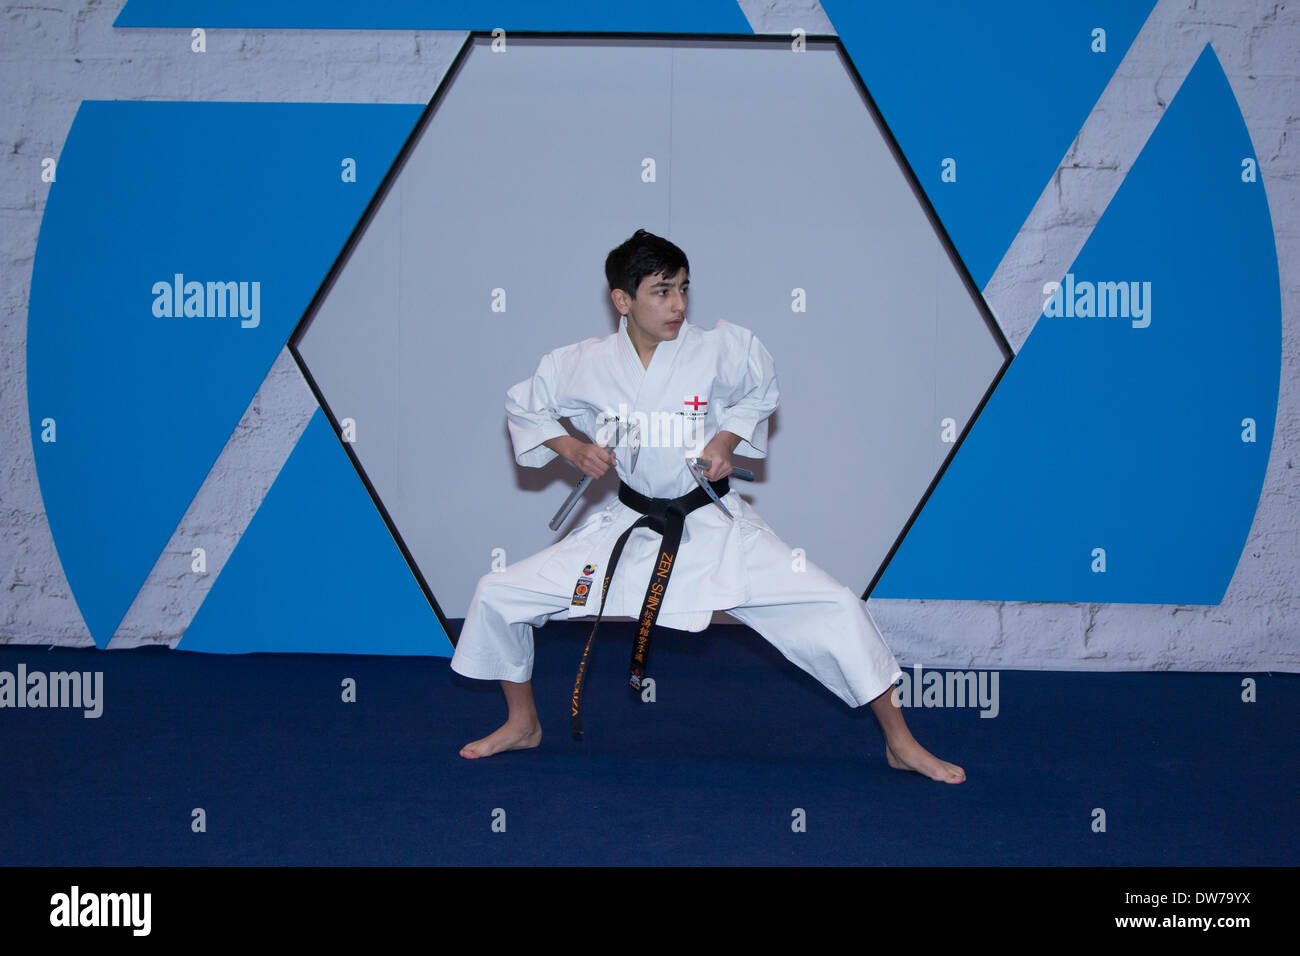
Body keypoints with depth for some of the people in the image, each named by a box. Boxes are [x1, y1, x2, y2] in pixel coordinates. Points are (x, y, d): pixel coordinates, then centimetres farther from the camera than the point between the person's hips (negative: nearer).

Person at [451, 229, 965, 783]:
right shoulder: (582, 365, -9)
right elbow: (523, 407, 9)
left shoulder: (722, 349, -13)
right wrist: (570, 448, -7)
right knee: (496, 596, -2)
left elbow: (762, 392, 8)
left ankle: (899, 743, 6)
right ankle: (523, 724, 23)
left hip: (714, 527, -2)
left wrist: (727, 439, -8)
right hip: (627, 526, 2)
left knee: (835, 609, -14)